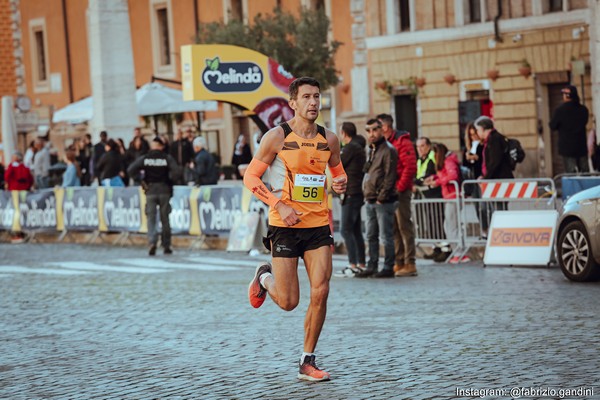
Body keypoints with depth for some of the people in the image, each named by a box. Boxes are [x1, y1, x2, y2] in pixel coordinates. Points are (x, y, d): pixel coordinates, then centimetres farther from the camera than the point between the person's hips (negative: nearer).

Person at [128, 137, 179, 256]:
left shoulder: (144, 158, 0)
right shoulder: (167, 158, -2)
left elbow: (131, 170, -7)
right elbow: (175, 171, -15)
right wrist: (170, 181, 2)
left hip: (150, 191, 0)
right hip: (164, 191, 0)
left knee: (151, 219, 1)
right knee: (165, 219, 9)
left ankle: (152, 242, -20)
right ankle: (166, 245, 13)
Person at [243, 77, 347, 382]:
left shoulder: (329, 139, 6)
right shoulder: (277, 137, -7)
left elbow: (338, 172, 22)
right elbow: (251, 176, -4)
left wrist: (340, 184, -2)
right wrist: (279, 204, -15)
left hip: (319, 225, 4)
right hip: (285, 225, -4)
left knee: (320, 293, -7)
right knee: (288, 302, -3)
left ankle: (308, 362, 6)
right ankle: (265, 276, 32)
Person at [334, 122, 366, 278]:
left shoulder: (351, 147, -12)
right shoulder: (359, 147, 18)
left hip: (351, 194, -10)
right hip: (358, 194, 10)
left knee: (346, 230, -10)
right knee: (356, 231, 11)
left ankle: (353, 266, -15)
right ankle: (361, 264, 11)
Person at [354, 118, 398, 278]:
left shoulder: (388, 150, -10)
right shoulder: (371, 150, 18)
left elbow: (390, 177, -15)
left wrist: (382, 197, -17)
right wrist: (368, 195, 13)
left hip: (383, 201, -9)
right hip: (371, 201, 9)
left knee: (386, 235, -4)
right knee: (371, 236, 12)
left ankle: (388, 268, 0)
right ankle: (371, 267, 18)